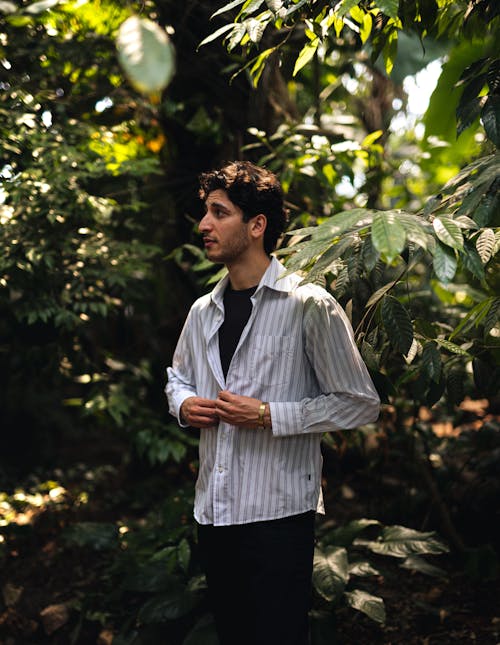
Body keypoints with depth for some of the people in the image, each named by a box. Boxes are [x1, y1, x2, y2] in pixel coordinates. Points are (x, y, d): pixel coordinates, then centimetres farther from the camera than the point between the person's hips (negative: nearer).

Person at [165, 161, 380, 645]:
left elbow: (360, 404, -10)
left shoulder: (310, 306, -11)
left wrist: (268, 415, -18)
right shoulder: (203, 311, 10)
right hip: (212, 510, 6)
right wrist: (184, 405, 3)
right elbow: (178, 376, 27)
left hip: (278, 513, -6)